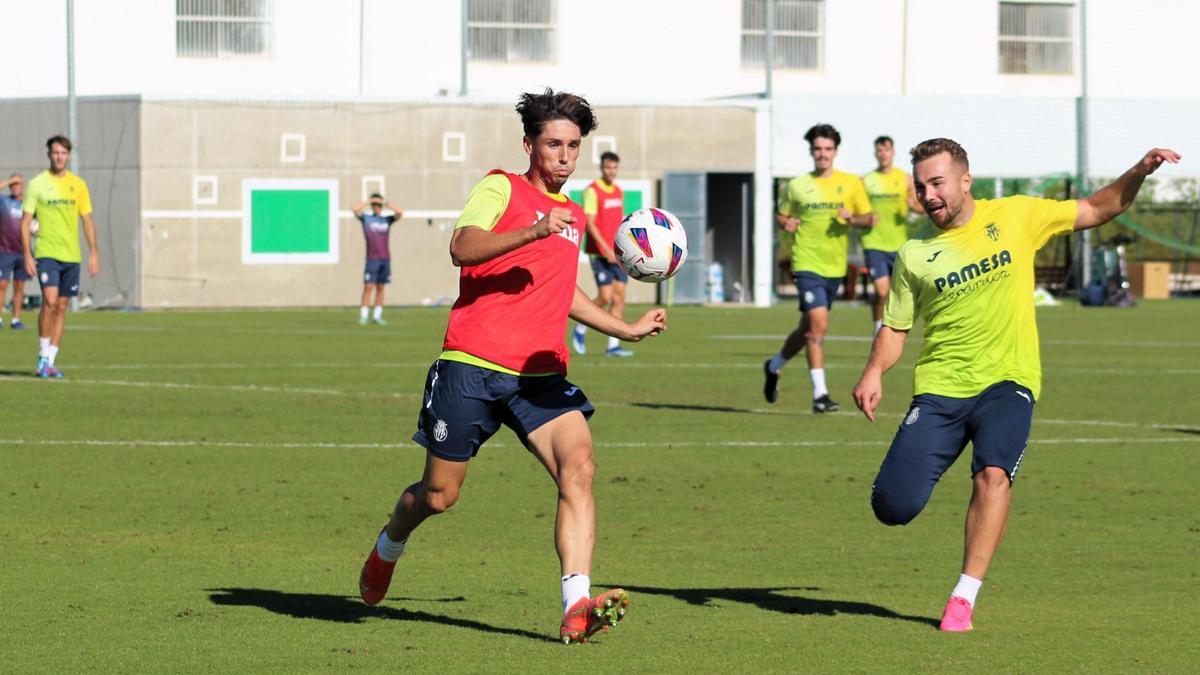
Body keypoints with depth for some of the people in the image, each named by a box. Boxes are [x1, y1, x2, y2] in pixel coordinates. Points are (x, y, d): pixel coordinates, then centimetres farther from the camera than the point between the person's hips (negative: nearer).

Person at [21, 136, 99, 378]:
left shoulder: (78, 185, 8)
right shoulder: (37, 184, -1)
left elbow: (87, 221, 12)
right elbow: (25, 222, -1)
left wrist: (94, 253, 5)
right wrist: (27, 255, -8)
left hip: (72, 256, 4)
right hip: (47, 253, -4)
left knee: (61, 308, 6)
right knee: (50, 301, -19)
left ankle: (49, 362, 12)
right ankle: (43, 356, -8)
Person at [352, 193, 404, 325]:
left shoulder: (387, 220, 11)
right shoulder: (366, 218, 4)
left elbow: (400, 212, 0)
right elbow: (355, 209, -11)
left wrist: (386, 203, 0)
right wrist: (368, 201, -2)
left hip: (385, 259, 3)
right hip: (372, 259, -3)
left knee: (380, 288, 6)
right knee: (368, 287, -8)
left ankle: (377, 316, 11)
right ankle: (363, 316, -7)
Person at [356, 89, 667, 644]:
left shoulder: (575, 216, 20)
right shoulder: (501, 189, -1)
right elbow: (462, 249, -19)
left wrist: (626, 329, 29)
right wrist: (534, 231, -29)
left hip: (541, 375, 5)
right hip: (472, 367, -5)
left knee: (578, 467, -21)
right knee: (439, 495, 5)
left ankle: (577, 608, -32)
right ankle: (389, 547, 41)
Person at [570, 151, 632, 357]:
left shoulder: (618, 191, 13)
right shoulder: (592, 191, -10)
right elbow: (590, 224, -15)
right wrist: (607, 249, -20)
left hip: (617, 254, 7)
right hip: (599, 253, -7)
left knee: (619, 297, 1)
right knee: (605, 297, -12)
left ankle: (614, 345, 4)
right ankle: (580, 330, 10)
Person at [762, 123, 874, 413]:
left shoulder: (851, 183, 5)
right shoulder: (797, 186, 3)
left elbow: (869, 219, 6)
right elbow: (781, 216, 15)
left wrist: (853, 218, -15)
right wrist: (786, 223, -8)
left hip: (835, 267, 3)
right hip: (807, 263, -3)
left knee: (808, 328, 15)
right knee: (818, 323, -19)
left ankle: (774, 366, 41)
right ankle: (819, 393, -17)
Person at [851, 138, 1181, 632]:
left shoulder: (1016, 216, 3)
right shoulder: (915, 254, 4)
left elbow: (1098, 210, 12)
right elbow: (895, 327, 10)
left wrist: (1139, 173, -4)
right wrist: (874, 373, -8)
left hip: (1007, 382, -1)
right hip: (939, 388, 1)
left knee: (993, 474, -30)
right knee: (893, 508, -11)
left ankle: (964, 599, -21)